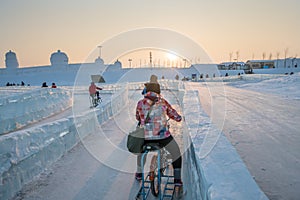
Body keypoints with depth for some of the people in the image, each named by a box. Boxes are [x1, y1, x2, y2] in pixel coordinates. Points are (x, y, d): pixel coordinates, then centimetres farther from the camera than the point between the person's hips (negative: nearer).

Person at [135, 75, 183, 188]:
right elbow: (177, 117, 6)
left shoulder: (140, 103, 2)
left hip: (146, 137, 3)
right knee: (176, 153, 22)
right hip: (163, 136, -2)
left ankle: (139, 173, 47)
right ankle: (177, 179, 21)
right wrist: (178, 117, 29)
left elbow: (137, 118, 19)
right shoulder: (163, 103, -1)